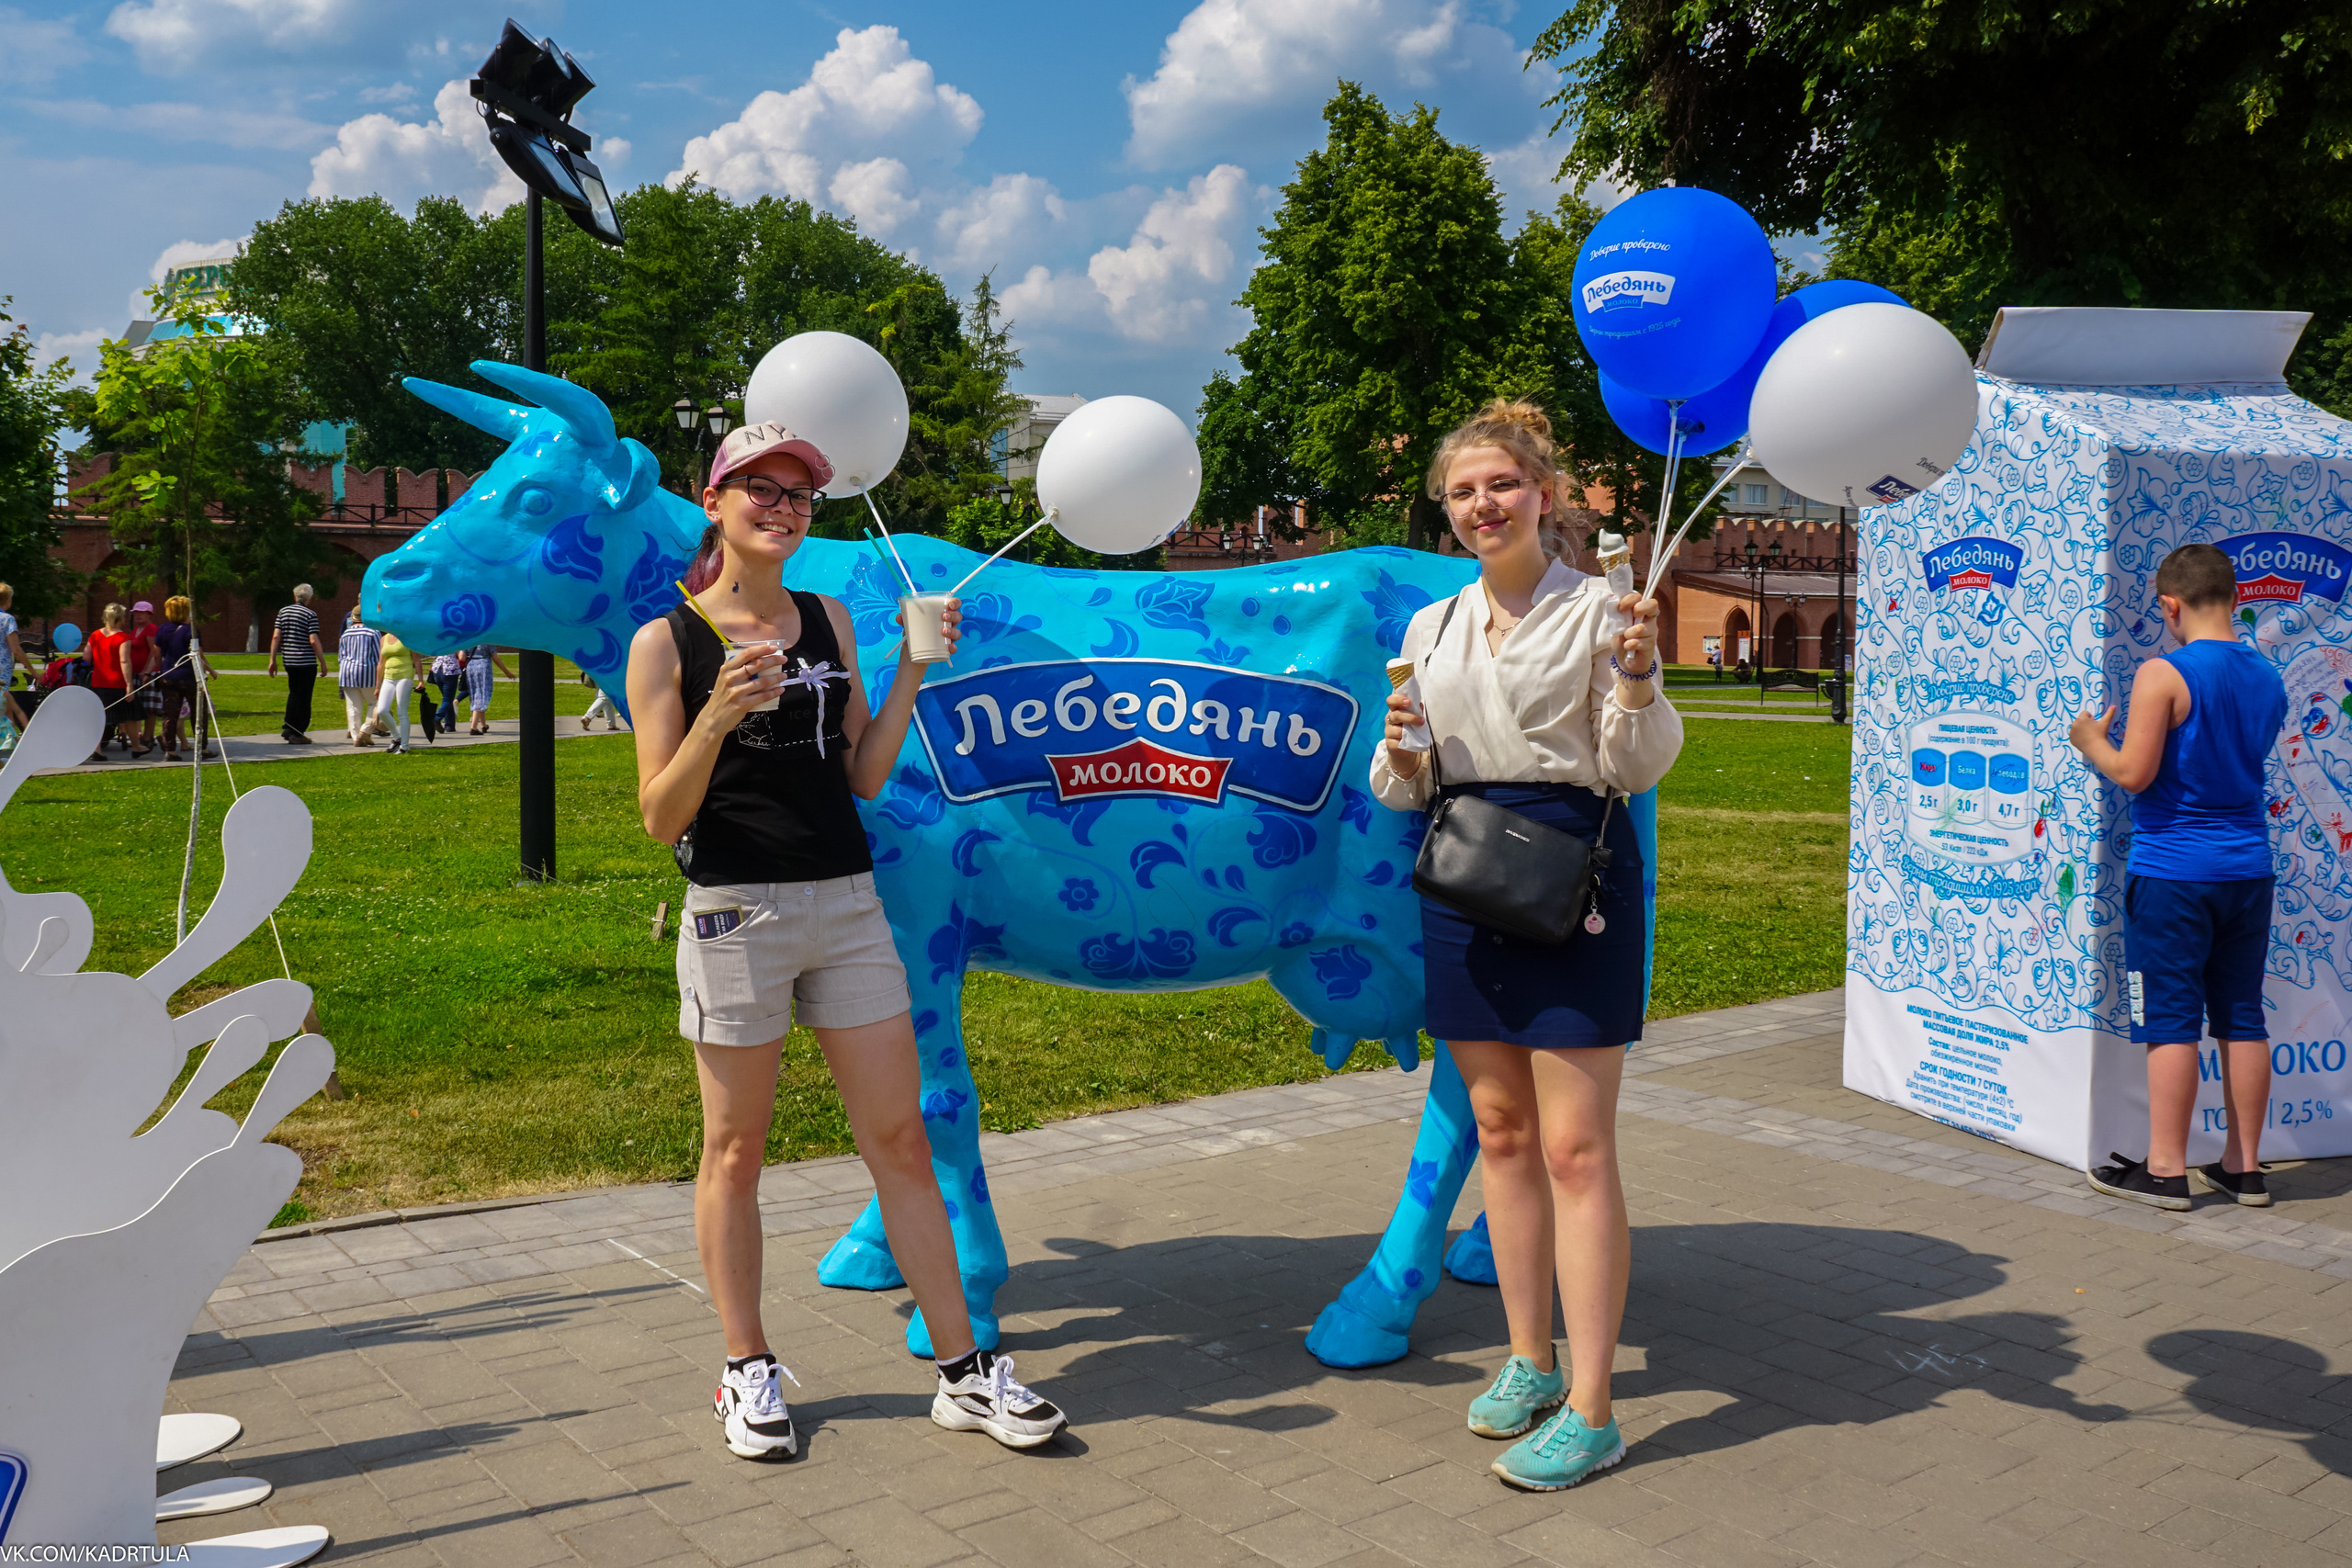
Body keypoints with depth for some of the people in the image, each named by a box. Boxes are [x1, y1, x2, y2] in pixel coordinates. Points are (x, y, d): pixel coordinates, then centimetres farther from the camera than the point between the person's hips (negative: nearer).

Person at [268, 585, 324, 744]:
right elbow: (313, 641, -14)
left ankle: (288, 727, 17)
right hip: (306, 662, -6)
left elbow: (276, 637, 3)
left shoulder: (283, 612, 7)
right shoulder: (310, 614, -8)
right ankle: (297, 734, 3)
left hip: (288, 660, 6)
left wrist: (273, 660, 6)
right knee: (303, 698, 2)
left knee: (294, 693, 22)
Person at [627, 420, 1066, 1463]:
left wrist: (913, 672, -1)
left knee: (901, 1140, 6)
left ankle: (963, 1372, 14)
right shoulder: (665, 643, -3)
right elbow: (660, 819, -7)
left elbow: (864, 777, 8)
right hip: (735, 914, -4)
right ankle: (747, 1371, 24)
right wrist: (716, 720, -23)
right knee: (735, 1151, 7)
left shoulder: (829, 621, 10)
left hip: (848, 906, 4)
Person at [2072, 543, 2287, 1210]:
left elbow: (2133, 773, -17)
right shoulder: (2267, 679, 8)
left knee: (2170, 1021, -1)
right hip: (2247, 868, 6)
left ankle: (2165, 1168, 4)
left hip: (2172, 870, -6)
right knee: (2242, 1018, 11)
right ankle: (2244, 1167, 18)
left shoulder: (2164, 675, -14)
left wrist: (2090, 741, 1)